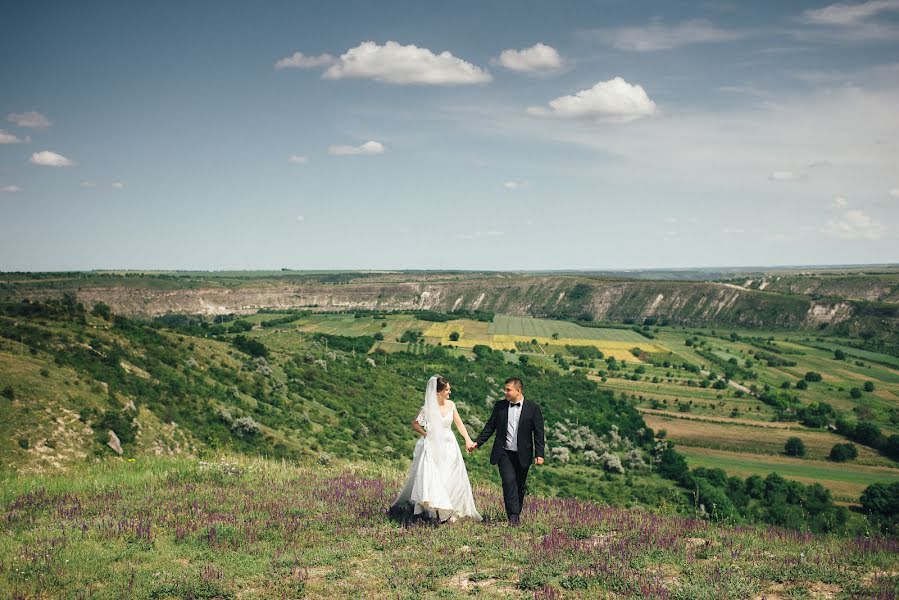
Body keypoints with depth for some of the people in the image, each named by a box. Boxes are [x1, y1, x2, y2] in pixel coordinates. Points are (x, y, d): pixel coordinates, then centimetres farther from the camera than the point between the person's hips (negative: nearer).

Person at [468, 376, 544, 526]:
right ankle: (513, 516, -15)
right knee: (509, 481, -16)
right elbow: (490, 426, 9)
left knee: (520, 486, 9)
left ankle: (517, 514, 26)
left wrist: (539, 454, -8)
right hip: (504, 453, 0)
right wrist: (477, 443, 0)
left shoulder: (532, 408, -2)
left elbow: (538, 433, -2)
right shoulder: (500, 406, 5)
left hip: (522, 455, 0)